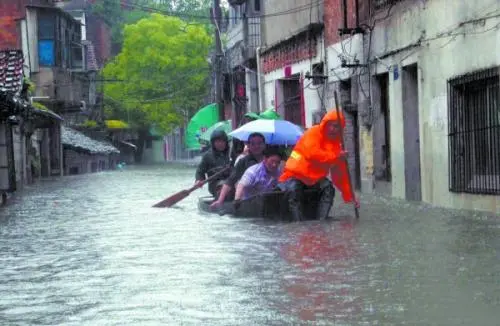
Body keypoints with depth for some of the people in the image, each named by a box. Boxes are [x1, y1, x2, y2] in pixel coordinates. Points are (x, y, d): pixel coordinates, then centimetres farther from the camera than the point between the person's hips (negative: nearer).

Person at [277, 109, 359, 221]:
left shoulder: (336, 144, 5)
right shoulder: (313, 133, -13)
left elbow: (340, 172, 6)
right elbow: (312, 153, -33)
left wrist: (349, 194, -1)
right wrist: (335, 156, -37)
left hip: (315, 179, 5)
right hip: (294, 175, -5)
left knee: (328, 188, -24)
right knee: (293, 191, -35)